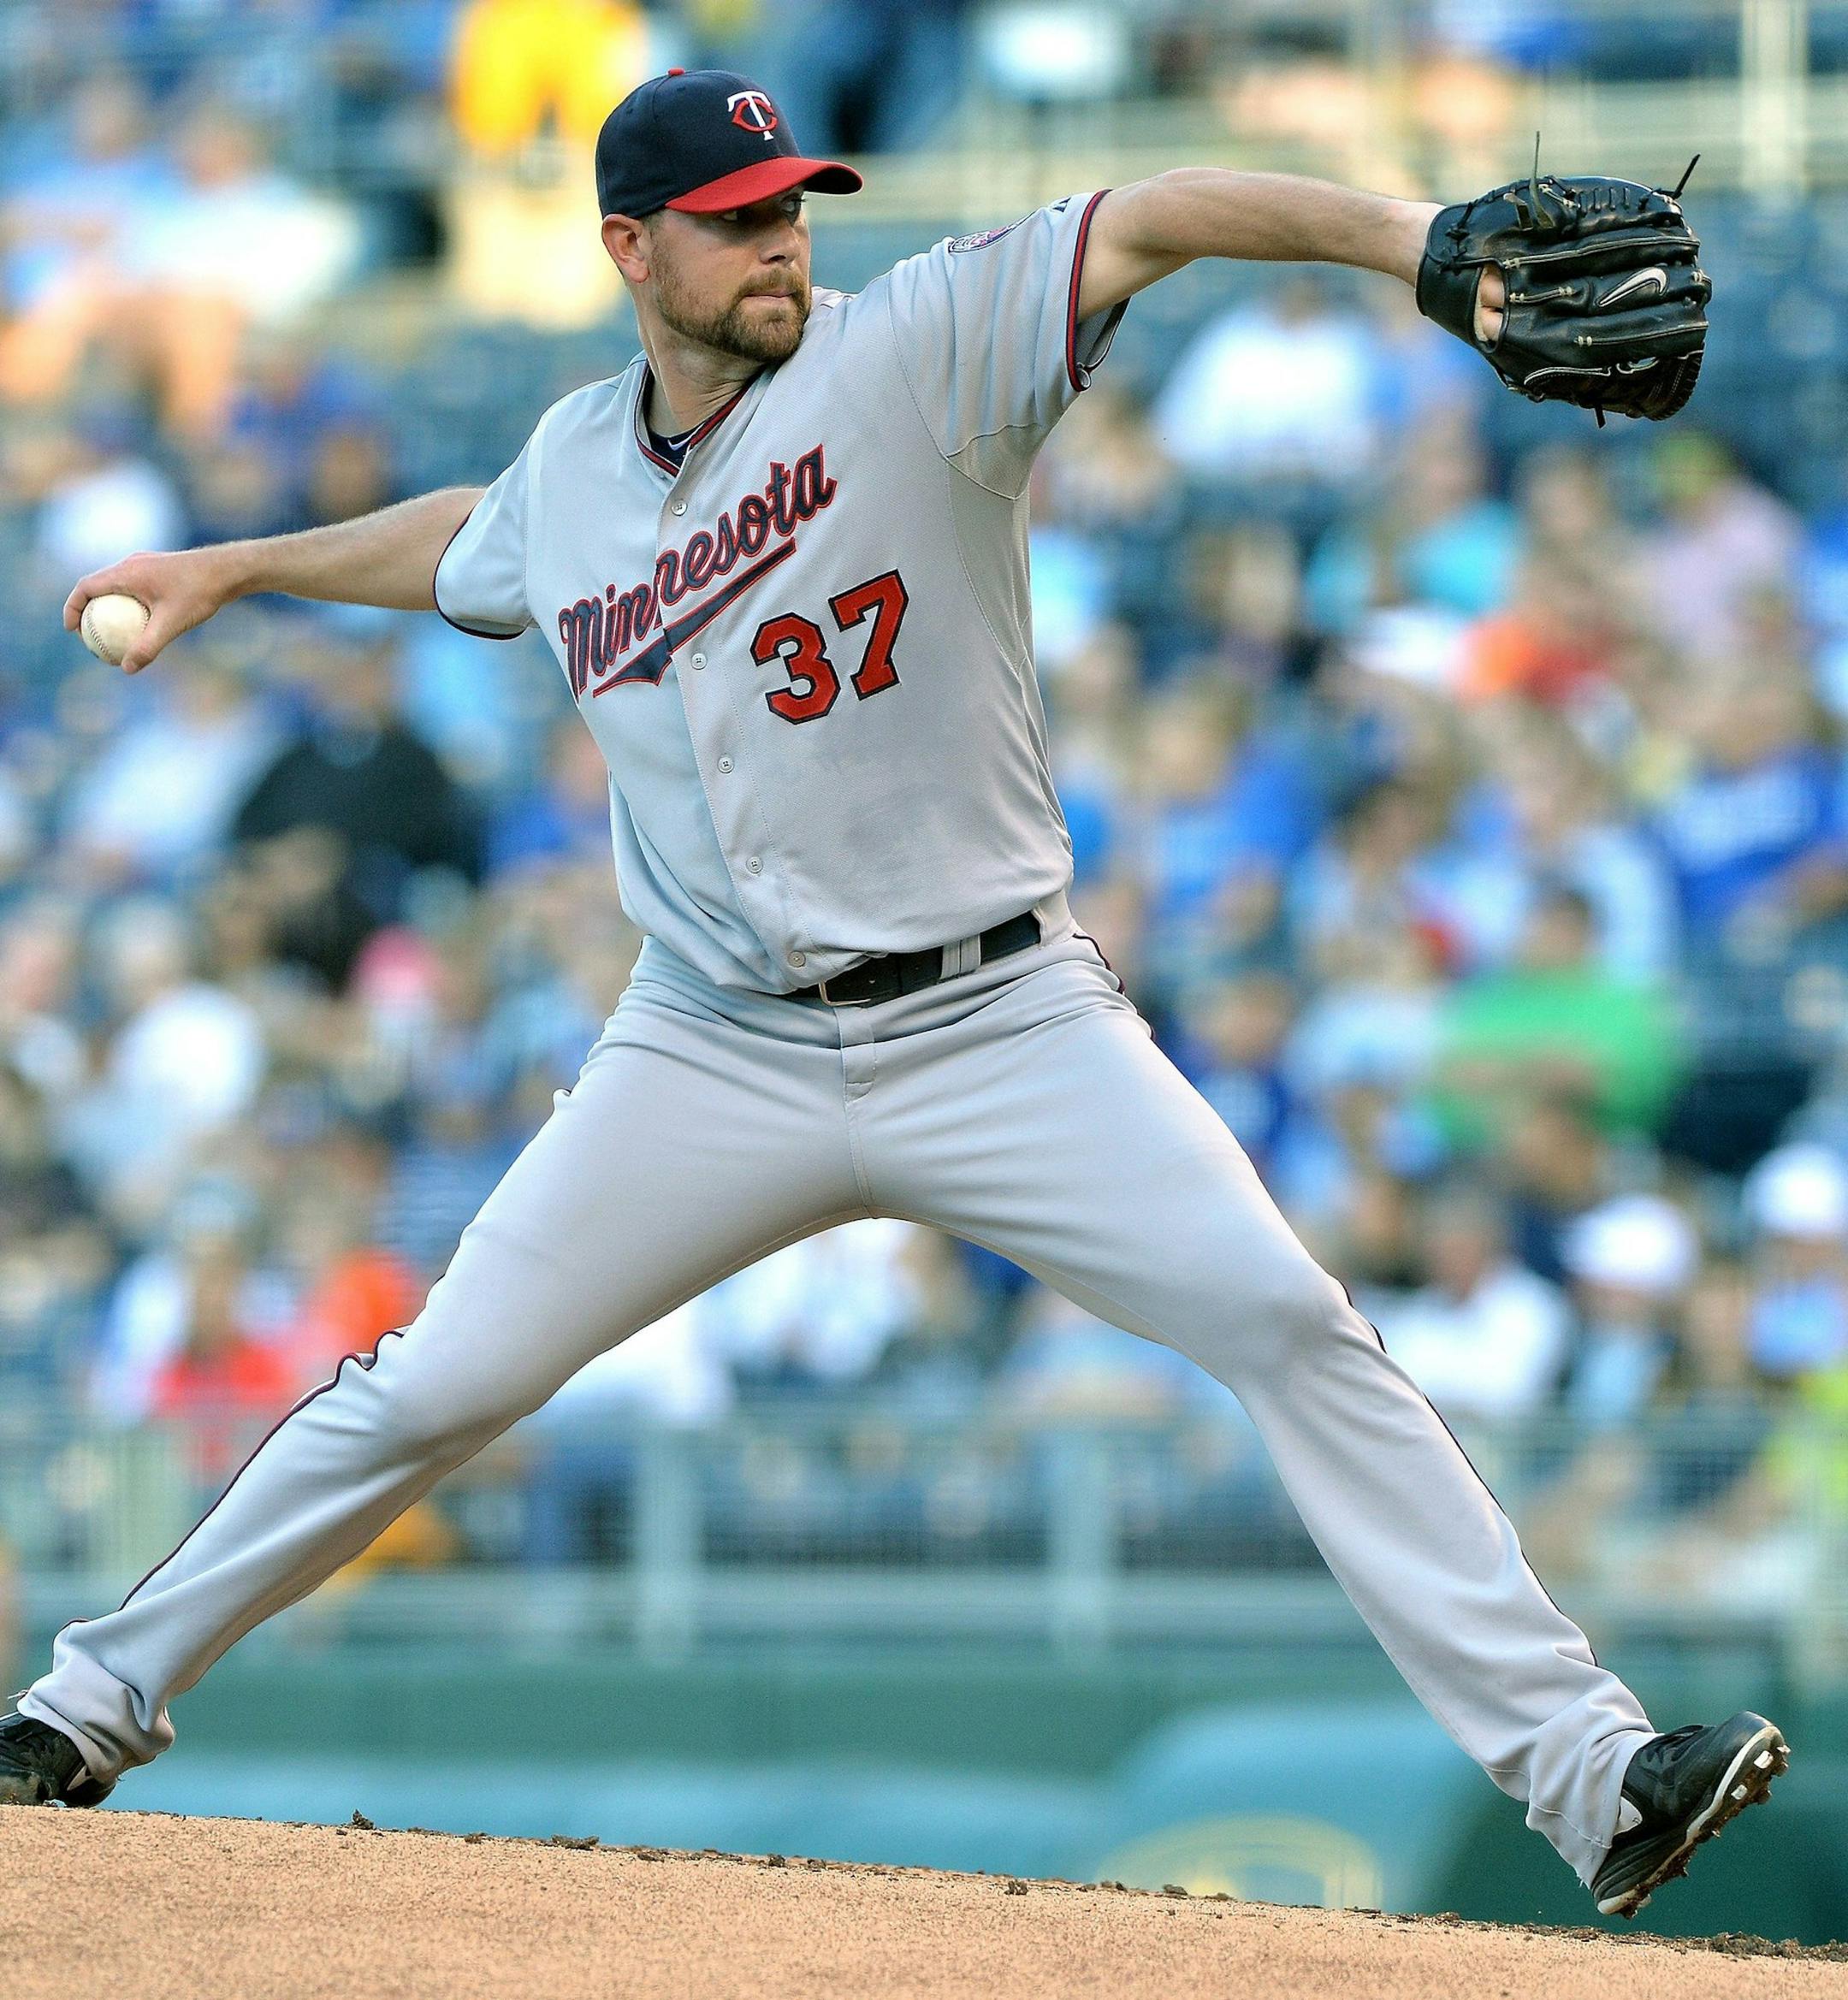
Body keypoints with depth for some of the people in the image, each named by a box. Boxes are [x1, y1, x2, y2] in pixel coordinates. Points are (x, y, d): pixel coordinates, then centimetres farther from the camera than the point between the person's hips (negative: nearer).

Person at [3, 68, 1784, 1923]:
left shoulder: (915, 351, -7)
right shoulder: (574, 466, 8)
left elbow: (1149, 221, -22)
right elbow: (465, 542, 34)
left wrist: (1411, 234, -37)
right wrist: (229, 569, 42)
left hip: (998, 1029, -3)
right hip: (715, 1057, 3)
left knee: (1288, 1330, -17)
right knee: (431, 1390, 1)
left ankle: (1581, 1765, -16)